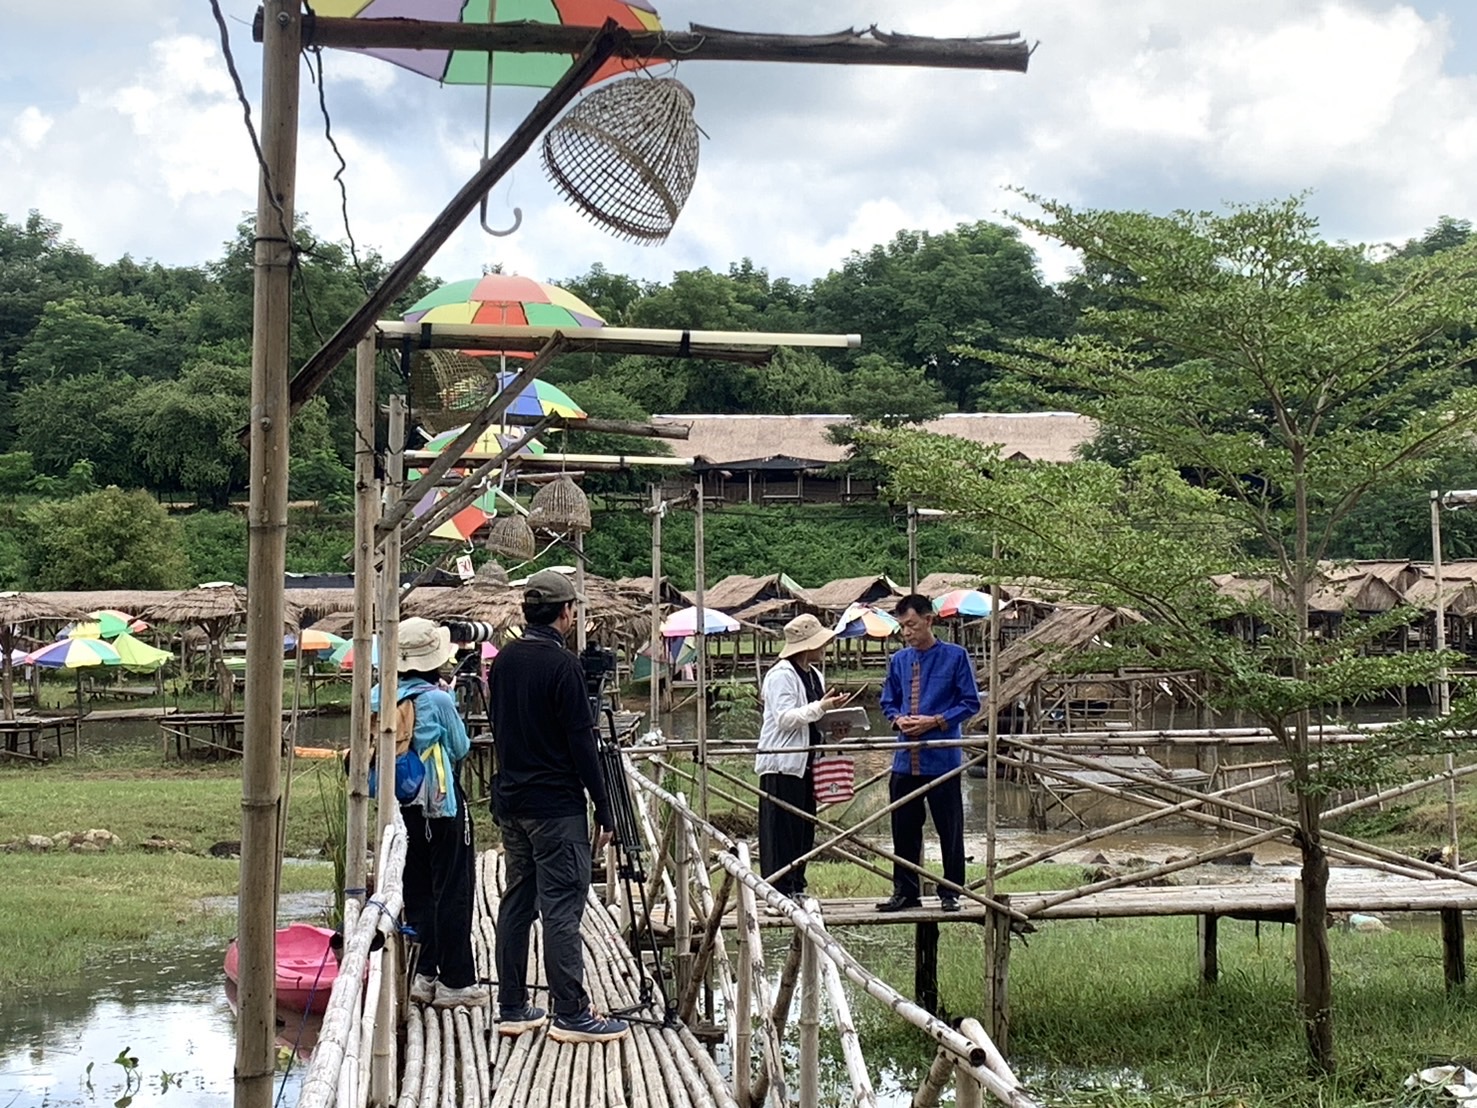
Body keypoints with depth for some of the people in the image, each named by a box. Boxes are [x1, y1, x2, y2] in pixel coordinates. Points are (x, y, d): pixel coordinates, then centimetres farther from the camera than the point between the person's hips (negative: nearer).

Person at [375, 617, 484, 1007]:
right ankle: (456, 982, 3)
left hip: (400, 805, 6)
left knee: (416, 889, 14)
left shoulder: (378, 697, -1)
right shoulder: (437, 699, -17)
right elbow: (461, 749, -5)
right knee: (452, 891, 1)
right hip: (442, 804, -6)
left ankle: (422, 975, 19)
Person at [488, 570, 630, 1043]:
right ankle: (571, 1013, -4)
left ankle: (512, 1008, 16)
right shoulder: (561, 664, -14)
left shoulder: (504, 660, 9)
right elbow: (581, 742, -15)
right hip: (556, 806, -8)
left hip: (510, 801, 8)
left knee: (516, 901, 12)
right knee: (562, 906, -6)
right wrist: (603, 810, -10)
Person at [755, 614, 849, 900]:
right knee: (781, 831, -7)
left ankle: (796, 888, 19)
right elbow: (784, 718, -19)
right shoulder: (782, 675, -11)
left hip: (805, 763, 9)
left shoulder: (814, 676, 18)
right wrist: (820, 708, -23)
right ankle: (779, 891, -5)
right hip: (782, 764, -9)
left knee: (804, 829, 11)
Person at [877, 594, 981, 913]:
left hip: (943, 758, -4)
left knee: (949, 830, 3)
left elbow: (970, 702, -2)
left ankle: (951, 893, 13)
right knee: (904, 830, 8)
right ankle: (905, 891, 18)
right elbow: (888, 703, 18)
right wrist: (898, 719, -4)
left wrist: (935, 721, -13)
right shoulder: (898, 660, 10)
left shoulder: (955, 656, -2)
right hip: (905, 759, 4)